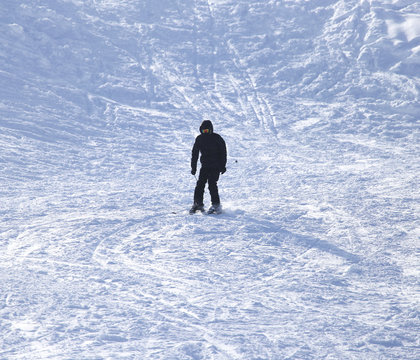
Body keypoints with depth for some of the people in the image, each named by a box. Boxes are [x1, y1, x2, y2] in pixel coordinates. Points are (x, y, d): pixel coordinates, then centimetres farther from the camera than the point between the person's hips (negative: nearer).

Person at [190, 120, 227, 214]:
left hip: (216, 166, -5)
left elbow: (223, 152, -3)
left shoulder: (217, 138, -6)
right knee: (200, 184, -3)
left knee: (212, 183, -15)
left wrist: (223, 166, -8)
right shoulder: (199, 139, 6)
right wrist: (193, 167, 8)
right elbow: (194, 153, 11)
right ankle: (198, 204, 6)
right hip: (205, 166, 5)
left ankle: (216, 205, -11)